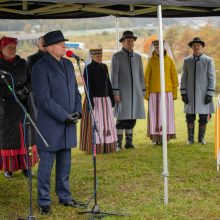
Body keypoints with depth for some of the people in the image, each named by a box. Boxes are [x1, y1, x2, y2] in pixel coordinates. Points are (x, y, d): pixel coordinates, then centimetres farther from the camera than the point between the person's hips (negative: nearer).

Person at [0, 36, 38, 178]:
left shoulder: (22, 63, 8)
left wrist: (25, 88, -13)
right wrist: (14, 93, -19)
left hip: (23, 105, 3)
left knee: (25, 134, 2)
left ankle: (25, 166, 9)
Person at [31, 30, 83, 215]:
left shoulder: (68, 64, 12)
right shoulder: (40, 68, -12)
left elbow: (75, 90, 17)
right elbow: (44, 98, -17)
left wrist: (78, 111, 0)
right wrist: (65, 116, -17)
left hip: (68, 125, 7)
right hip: (50, 126, -7)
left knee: (65, 165, 14)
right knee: (46, 165, 2)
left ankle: (65, 197, 25)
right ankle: (44, 202, 12)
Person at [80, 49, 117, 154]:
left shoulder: (104, 67, 11)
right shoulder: (88, 69, -8)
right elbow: (87, 86, -13)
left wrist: (112, 98, 12)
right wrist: (90, 102, -19)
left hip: (105, 100, 7)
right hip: (94, 100, -6)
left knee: (107, 123, 8)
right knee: (94, 124, -3)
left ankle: (106, 147, 15)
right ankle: (94, 148, 3)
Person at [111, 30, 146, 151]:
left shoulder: (137, 57, 12)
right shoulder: (116, 56, -1)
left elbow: (141, 75, 15)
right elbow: (114, 76, -5)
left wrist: (143, 92, 10)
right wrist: (115, 92, -12)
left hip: (136, 92, 4)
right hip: (123, 93, -4)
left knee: (132, 118, 5)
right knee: (122, 118, -4)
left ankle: (129, 142, 13)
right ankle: (118, 143, 3)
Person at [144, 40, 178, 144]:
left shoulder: (169, 60, 4)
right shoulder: (151, 60, 4)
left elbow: (174, 76, 6)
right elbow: (147, 77, 3)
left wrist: (175, 92, 2)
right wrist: (146, 92, -2)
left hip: (167, 92, 0)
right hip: (154, 92, 0)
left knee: (167, 114, 1)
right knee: (155, 114, 0)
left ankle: (166, 136, 8)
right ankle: (155, 138, 6)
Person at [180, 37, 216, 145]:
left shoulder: (209, 60, -3)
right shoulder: (187, 60, 4)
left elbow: (212, 78, -5)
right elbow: (184, 78, 5)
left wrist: (210, 94, -12)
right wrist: (183, 93, -4)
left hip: (203, 94, -2)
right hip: (190, 94, 2)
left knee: (203, 117, 0)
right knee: (190, 116, 0)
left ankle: (201, 138, 15)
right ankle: (190, 138, 12)